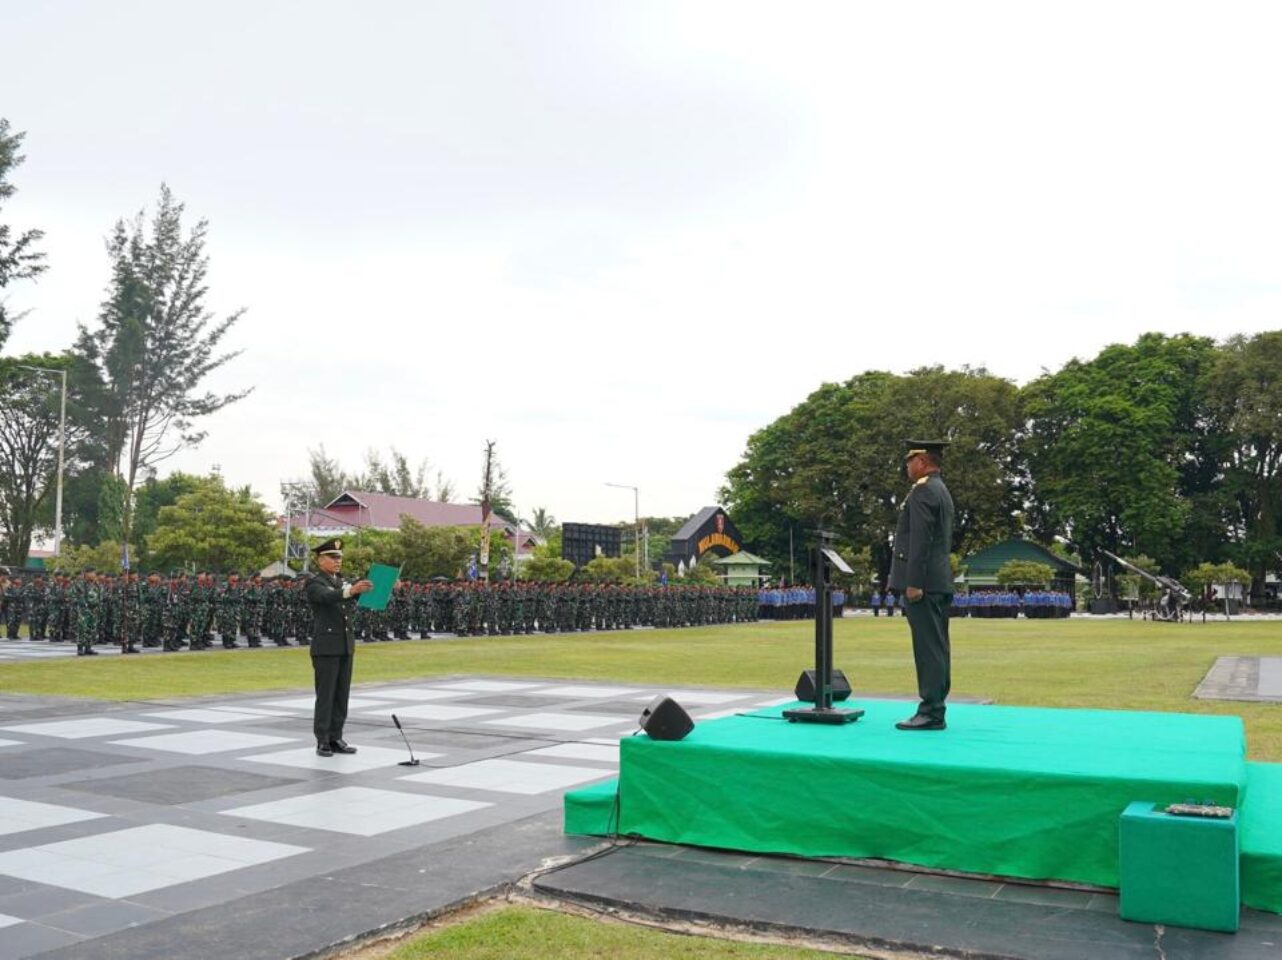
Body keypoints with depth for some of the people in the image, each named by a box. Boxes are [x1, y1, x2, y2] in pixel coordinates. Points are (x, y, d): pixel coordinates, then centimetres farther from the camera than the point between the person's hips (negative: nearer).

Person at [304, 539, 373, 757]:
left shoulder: (342, 582, 16)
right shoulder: (314, 583, -7)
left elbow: (355, 600, 5)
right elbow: (327, 596, -28)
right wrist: (350, 591, -45)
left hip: (346, 646, 7)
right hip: (326, 647, -7)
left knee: (342, 694, 8)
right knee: (325, 695, -3)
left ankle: (336, 739, 14)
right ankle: (322, 741, 2)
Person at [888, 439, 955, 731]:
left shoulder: (923, 490, -11)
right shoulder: (941, 490, 20)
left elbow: (920, 539, -19)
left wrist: (913, 583, -20)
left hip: (923, 583, -10)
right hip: (939, 582, 10)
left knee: (928, 647, -9)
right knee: (937, 647, 10)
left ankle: (931, 713, -7)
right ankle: (934, 709, 15)